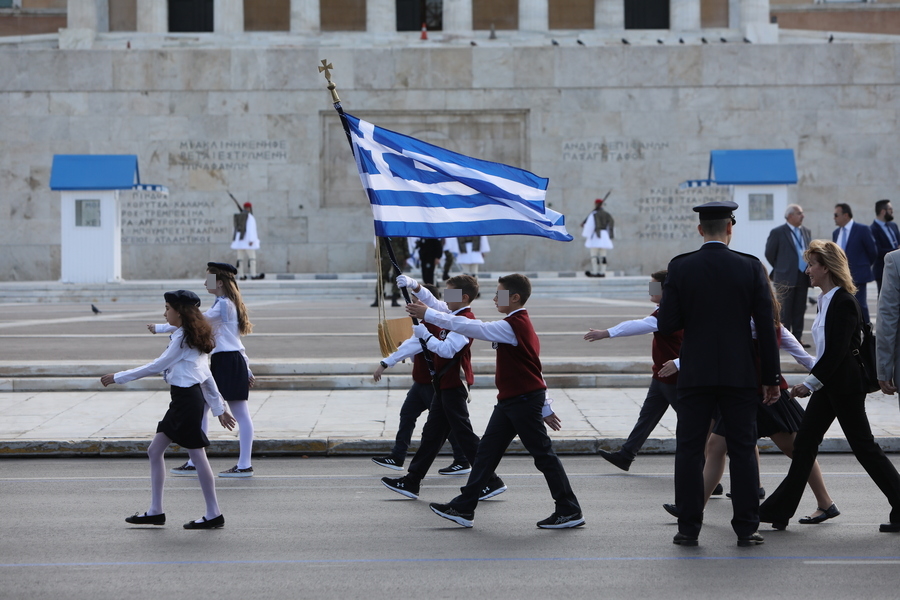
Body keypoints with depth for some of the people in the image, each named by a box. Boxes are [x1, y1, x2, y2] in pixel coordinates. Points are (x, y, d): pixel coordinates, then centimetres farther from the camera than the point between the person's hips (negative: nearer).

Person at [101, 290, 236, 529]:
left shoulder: (183, 338, -14)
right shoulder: (192, 337, 16)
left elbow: (156, 366, -12)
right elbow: (206, 375, 18)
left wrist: (118, 377, -7)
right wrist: (219, 408, 20)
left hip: (187, 399, -10)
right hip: (182, 399, 10)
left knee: (197, 454, -4)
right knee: (155, 450, 11)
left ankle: (214, 515, 3)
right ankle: (155, 511, 14)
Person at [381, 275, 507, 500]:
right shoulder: (450, 314, 9)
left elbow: (447, 349, -27)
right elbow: (431, 300, 18)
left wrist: (425, 335, -19)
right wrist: (413, 285, 3)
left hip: (455, 386, -10)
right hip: (445, 384, 10)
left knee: (464, 434, -6)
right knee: (432, 433, 13)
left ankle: (491, 482, 0)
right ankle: (412, 481, 19)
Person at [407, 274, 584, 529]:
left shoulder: (513, 326, -18)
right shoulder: (520, 325, 15)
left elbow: (471, 327, -21)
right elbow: (530, 367, 19)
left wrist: (428, 314, -17)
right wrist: (544, 408, 23)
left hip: (524, 401, -10)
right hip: (510, 401, 10)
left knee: (543, 454, -2)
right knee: (487, 451, 9)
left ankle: (570, 512, 6)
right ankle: (464, 508, 12)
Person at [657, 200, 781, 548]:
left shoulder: (680, 268, -4)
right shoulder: (750, 268, -2)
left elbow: (666, 324, -6)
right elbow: (766, 326, -2)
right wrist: (771, 378, 4)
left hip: (695, 375, 0)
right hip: (740, 375, 0)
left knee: (689, 451, 6)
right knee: (743, 451, 7)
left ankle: (688, 528, 6)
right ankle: (746, 529, 8)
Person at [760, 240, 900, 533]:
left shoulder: (843, 302, -18)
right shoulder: (827, 300, 11)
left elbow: (838, 350, -22)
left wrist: (811, 382, -19)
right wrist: (813, 381, 15)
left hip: (845, 386, -10)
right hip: (827, 384, 10)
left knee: (864, 446, -2)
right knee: (804, 443, 8)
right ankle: (779, 510, 11)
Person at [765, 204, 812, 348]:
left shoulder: (806, 232, 12)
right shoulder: (778, 232, -5)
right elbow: (769, 253, -1)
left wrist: (810, 269, 6)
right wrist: (781, 268, 5)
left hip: (803, 276, 5)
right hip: (786, 277, -5)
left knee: (800, 310, 7)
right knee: (785, 309, -1)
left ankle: (797, 337, 12)